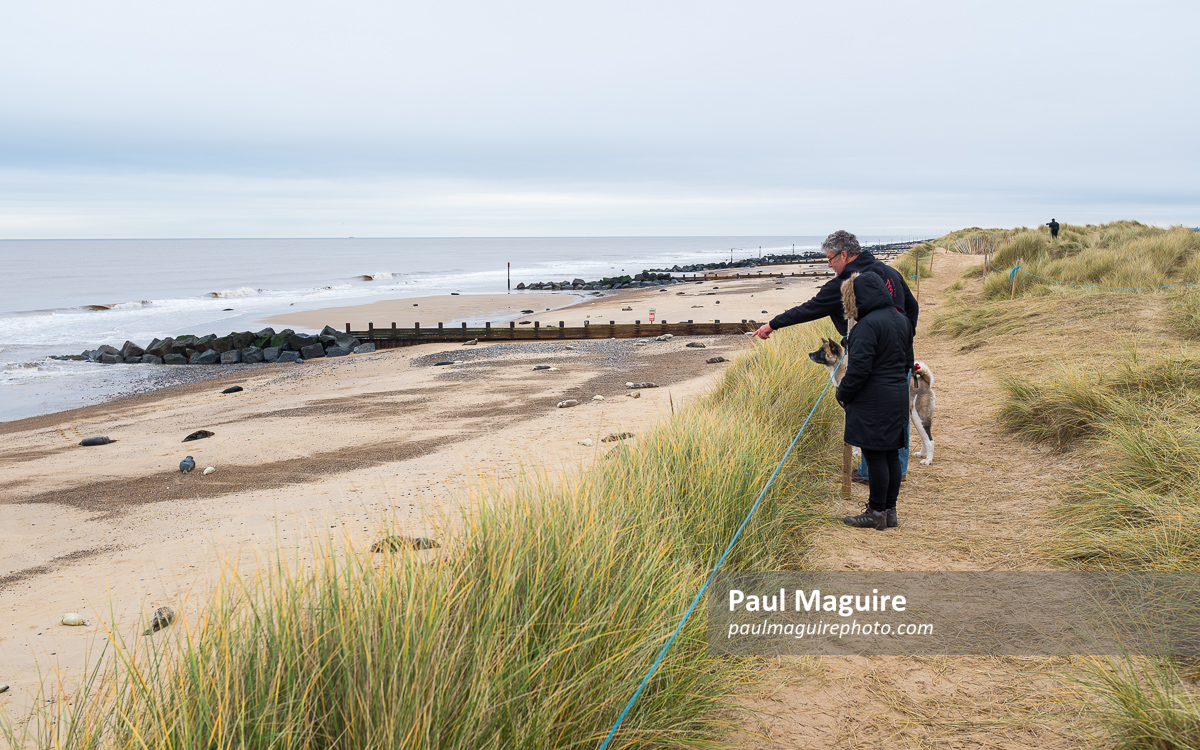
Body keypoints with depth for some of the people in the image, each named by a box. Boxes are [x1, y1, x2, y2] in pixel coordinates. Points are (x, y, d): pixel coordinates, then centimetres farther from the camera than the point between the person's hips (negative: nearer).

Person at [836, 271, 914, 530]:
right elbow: (908, 360, 18)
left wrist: (843, 394, -8)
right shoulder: (900, 320, 10)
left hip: (873, 400, -9)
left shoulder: (868, 324, -18)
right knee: (891, 455, 12)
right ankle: (890, 510, 19)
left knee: (874, 456, -2)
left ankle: (876, 513, 5)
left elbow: (859, 367, -20)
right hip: (898, 397, 9)